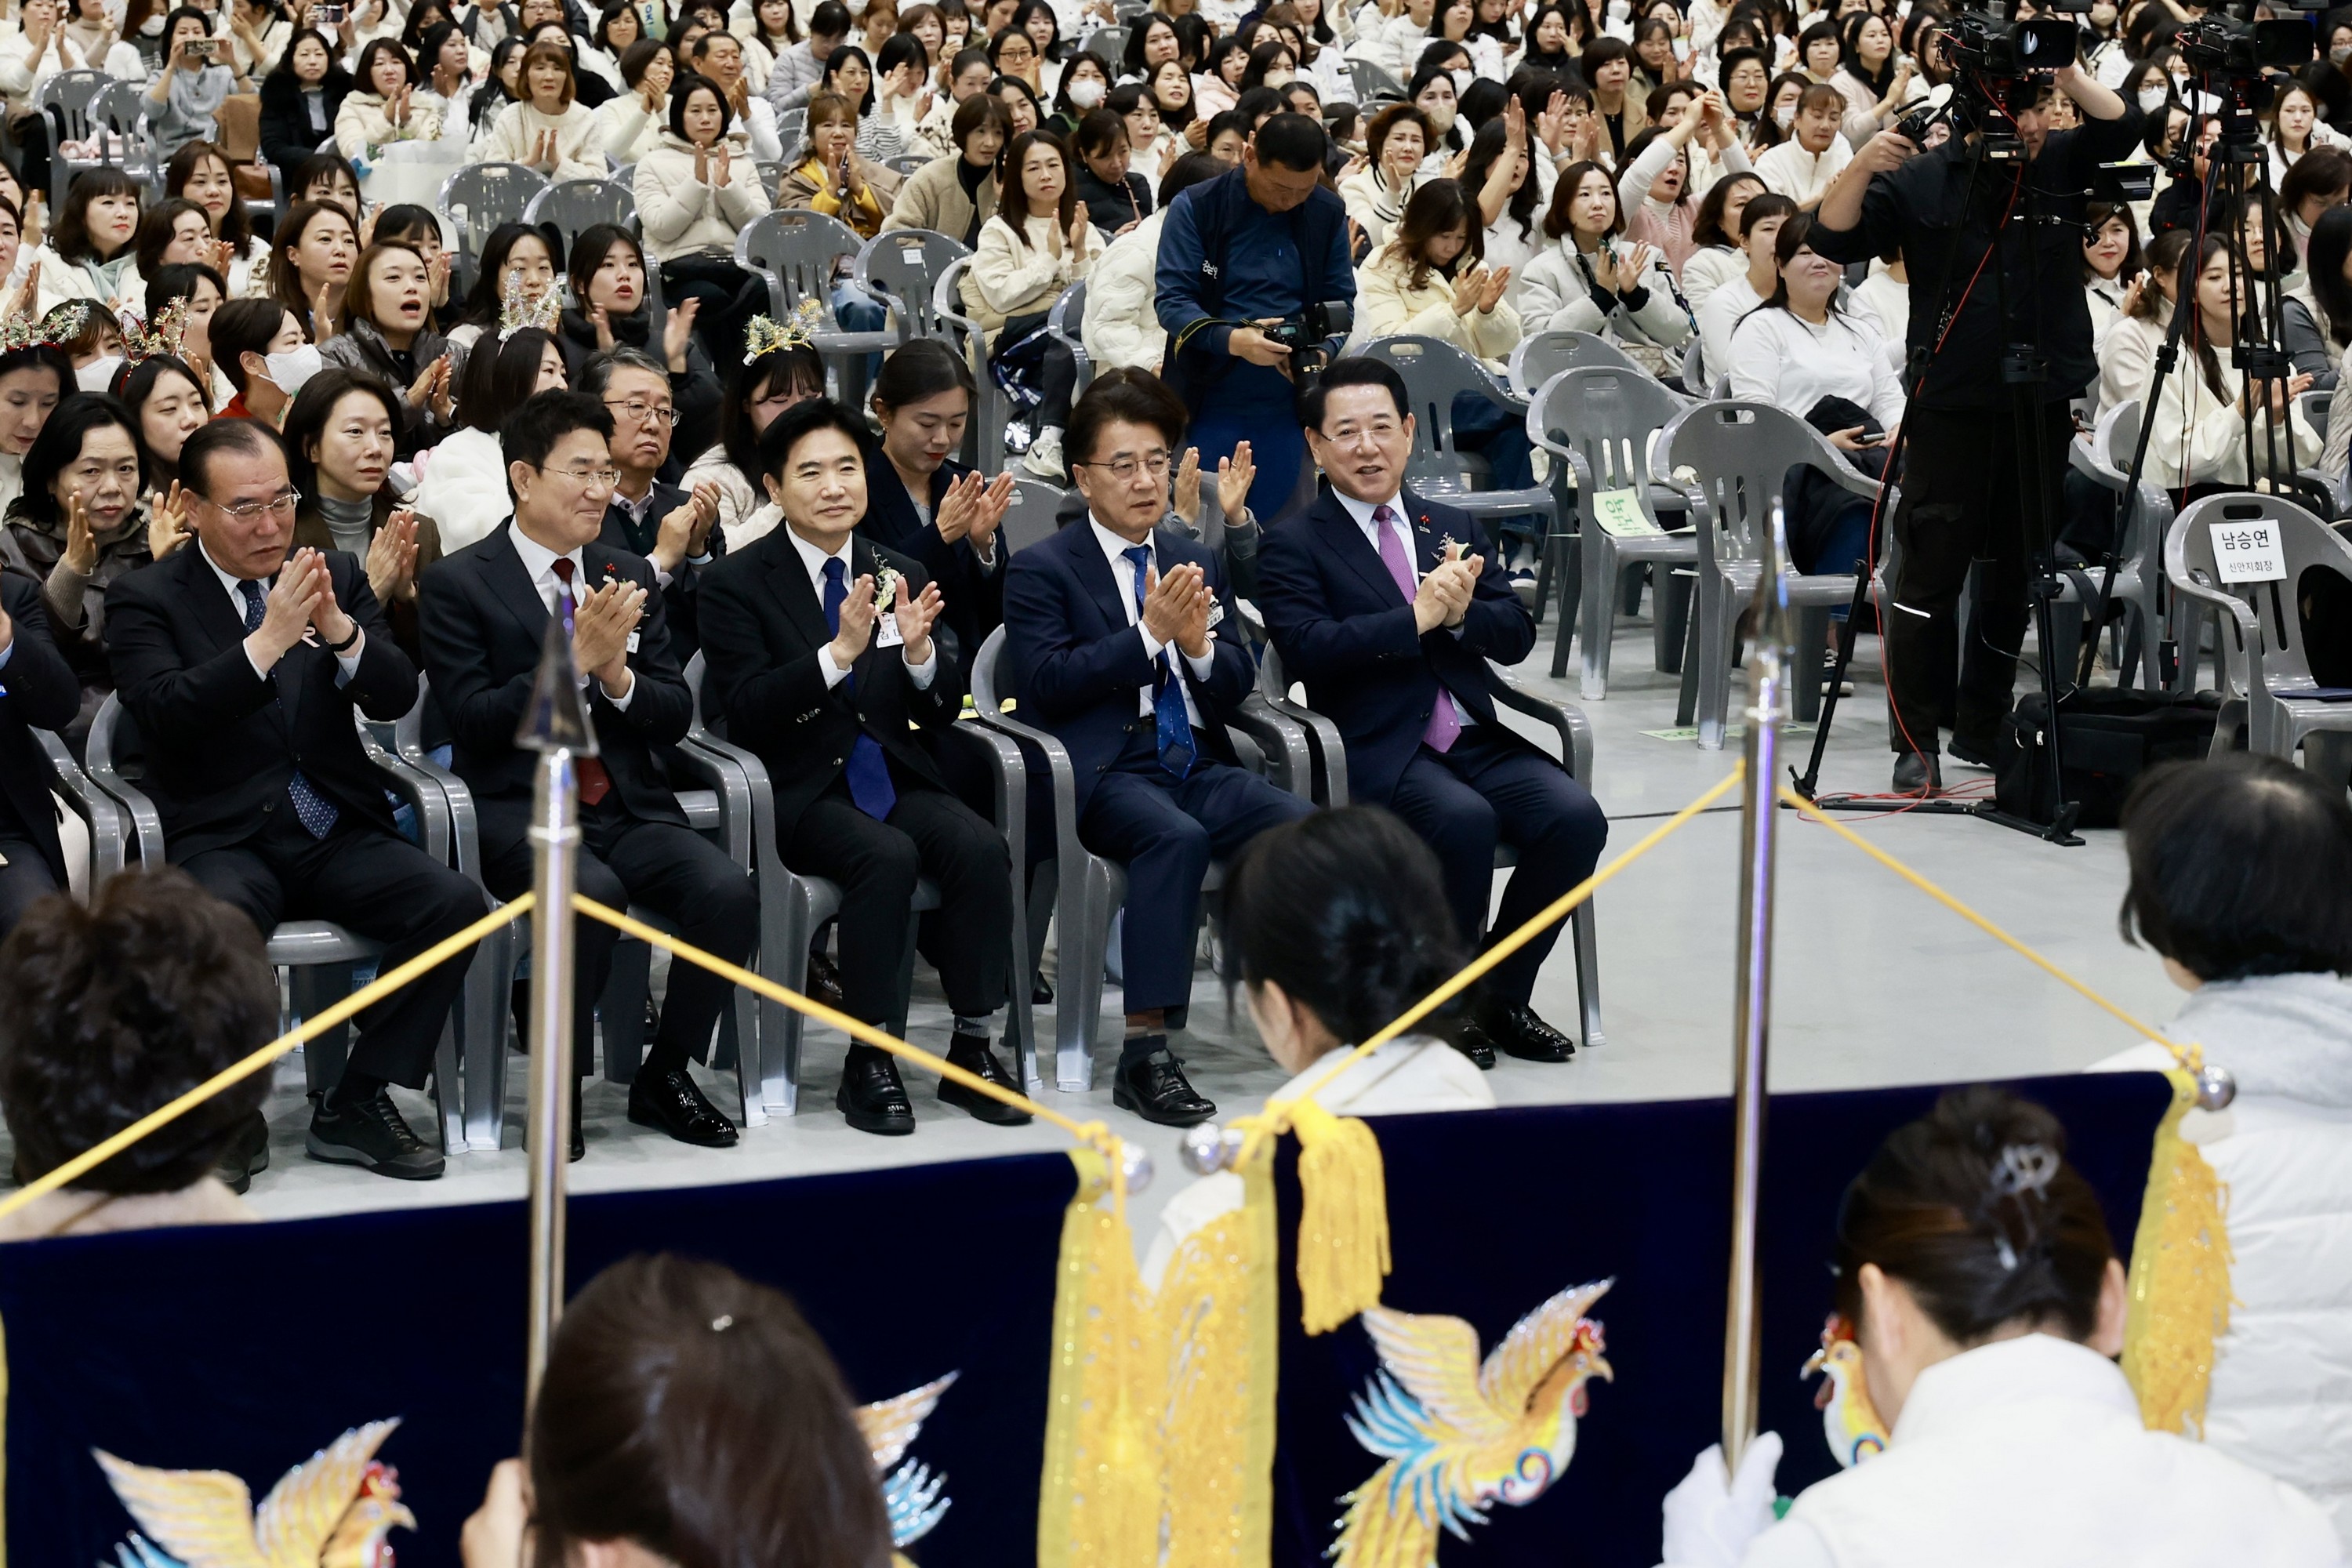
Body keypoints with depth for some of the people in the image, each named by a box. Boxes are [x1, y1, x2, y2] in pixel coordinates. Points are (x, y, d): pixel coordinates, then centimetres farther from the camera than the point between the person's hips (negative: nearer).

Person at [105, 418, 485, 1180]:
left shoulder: (335, 575, 12)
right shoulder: (146, 598, 2)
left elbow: (396, 698, 2)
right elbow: (163, 712, -16)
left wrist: (340, 630, -18)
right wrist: (267, 640, -26)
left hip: (338, 832, 4)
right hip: (222, 839, -4)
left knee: (455, 901, -23)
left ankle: (357, 1103, -11)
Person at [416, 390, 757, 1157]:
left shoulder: (631, 576, 15)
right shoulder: (456, 584, -1)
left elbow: (675, 715, 10)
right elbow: (474, 720, -11)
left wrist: (617, 674, -11)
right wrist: (575, 660, -19)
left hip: (630, 806, 5)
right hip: (519, 812, -5)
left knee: (728, 889, -23)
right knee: (592, 893, -36)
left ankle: (665, 1074, -2)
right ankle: (560, 1088, -15)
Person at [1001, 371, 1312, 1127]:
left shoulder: (1197, 562, 22)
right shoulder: (1041, 569, 4)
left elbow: (1237, 685, 17)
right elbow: (1045, 682, -10)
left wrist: (1201, 645, -6)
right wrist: (1149, 634, -14)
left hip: (1197, 765, 5)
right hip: (1103, 773, -5)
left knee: (1309, 829, -24)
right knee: (1176, 837, -37)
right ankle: (1145, 1052, -36)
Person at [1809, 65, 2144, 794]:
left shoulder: (2061, 164, 7)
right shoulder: (1921, 180, -1)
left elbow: (2122, 127, -7)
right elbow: (1834, 240, -7)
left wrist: (2065, 72, -15)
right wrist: (1861, 168, -23)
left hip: (2044, 405, 3)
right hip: (1951, 402, -3)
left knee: (2015, 574, 11)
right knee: (1931, 574, -4)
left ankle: (1982, 728, 23)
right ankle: (1915, 742, 0)